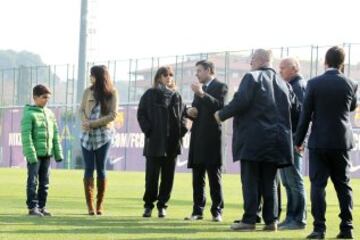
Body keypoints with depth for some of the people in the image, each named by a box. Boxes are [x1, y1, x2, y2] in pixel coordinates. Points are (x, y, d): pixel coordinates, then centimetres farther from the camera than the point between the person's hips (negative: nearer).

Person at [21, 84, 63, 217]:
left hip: (47, 154, 6)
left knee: (44, 182, 8)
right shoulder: (29, 114, -8)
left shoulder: (50, 114, 12)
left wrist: (58, 153, 10)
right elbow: (26, 136, -14)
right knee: (33, 182, -3)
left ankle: (41, 206, 15)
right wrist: (31, 155, -20)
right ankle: (32, 207, 0)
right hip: (34, 154, -6)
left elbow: (55, 135, 15)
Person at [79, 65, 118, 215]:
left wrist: (93, 124, -14)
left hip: (103, 135, -2)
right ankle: (90, 205, -1)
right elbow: (82, 110, 6)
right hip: (87, 135, 2)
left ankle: (100, 204, 9)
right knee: (89, 169, -1)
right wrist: (85, 122, -15)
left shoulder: (112, 93, -2)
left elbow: (112, 115, -7)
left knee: (101, 169, 2)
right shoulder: (88, 92, 6)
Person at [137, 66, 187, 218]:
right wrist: (148, 130, -9)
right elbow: (141, 113, 1)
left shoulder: (176, 96, 13)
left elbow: (183, 114, 16)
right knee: (152, 175, -2)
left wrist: (182, 129, 0)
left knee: (168, 176, 4)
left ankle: (162, 205, 12)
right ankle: (148, 205, 8)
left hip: (173, 142, 3)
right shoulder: (150, 94, 3)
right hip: (154, 142, -3)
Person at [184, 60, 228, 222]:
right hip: (198, 137, 7)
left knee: (214, 176, -3)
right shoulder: (199, 88, 21)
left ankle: (217, 211, -1)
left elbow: (219, 106, -17)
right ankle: (197, 211, 6)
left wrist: (202, 94, -24)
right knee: (197, 178, 5)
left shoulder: (220, 87, -2)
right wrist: (189, 111, 3)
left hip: (212, 137, -7)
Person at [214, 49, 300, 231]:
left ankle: (249, 220, -5)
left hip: (253, 139, -6)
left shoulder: (252, 77, -7)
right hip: (276, 139, 6)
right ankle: (271, 220, 7)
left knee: (250, 181, -3)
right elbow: (296, 109, 14)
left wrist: (222, 115, -6)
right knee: (269, 181, 10)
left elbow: (241, 101, -19)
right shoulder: (283, 84, 13)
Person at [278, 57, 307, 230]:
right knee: (288, 182, 11)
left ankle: (299, 219, -4)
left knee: (294, 181, -7)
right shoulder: (289, 86, 19)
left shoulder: (299, 85, -10)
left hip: (293, 139, -9)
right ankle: (291, 217, 16)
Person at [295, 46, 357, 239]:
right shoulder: (350, 84, -2)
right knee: (343, 185, 10)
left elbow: (305, 115, -6)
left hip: (319, 142, -2)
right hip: (342, 142, 2)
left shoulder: (314, 84, -7)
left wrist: (298, 140, 3)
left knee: (318, 184, -1)